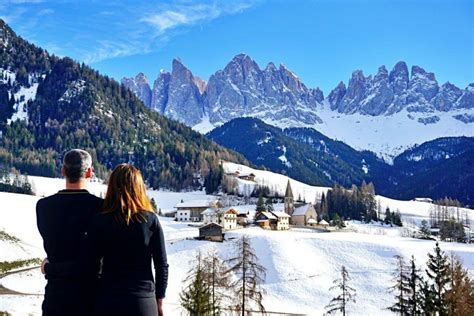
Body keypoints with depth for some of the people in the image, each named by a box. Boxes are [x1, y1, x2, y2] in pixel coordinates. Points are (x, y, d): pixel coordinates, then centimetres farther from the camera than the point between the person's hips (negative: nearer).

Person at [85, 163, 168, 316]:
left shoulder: (99, 221, -5)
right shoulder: (150, 220, -4)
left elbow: (89, 265, -4)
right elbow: (162, 265, -1)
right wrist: (159, 300, 9)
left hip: (108, 300, 0)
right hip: (144, 302, 0)